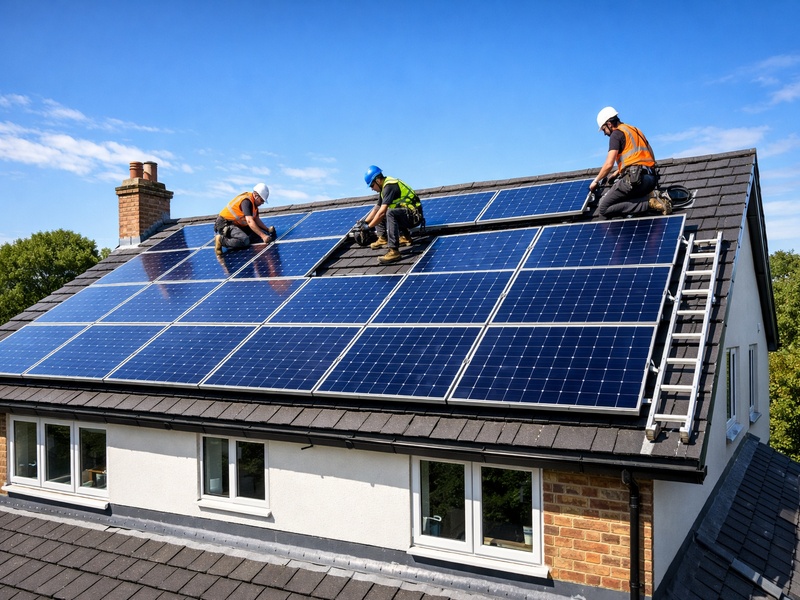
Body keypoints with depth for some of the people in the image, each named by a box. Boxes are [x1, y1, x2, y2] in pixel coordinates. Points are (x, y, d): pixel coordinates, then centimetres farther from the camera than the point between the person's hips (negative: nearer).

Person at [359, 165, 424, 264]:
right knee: (377, 214, 17)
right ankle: (404, 236, 5)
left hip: (414, 215, -10)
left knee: (390, 213, -36)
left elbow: (382, 212, -25)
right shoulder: (384, 187, 11)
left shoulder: (389, 186, -19)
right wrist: (365, 222, 11)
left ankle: (394, 251, -38)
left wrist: (369, 227, -18)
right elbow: (376, 208, 19)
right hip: (404, 214, 10)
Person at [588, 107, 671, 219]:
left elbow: (609, 164, -8)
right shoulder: (635, 131, 26)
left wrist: (596, 181, 6)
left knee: (603, 208, -8)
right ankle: (651, 196, 1)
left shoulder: (616, 134, 0)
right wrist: (618, 172, 41)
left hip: (634, 178, -9)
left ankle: (649, 202, -17)